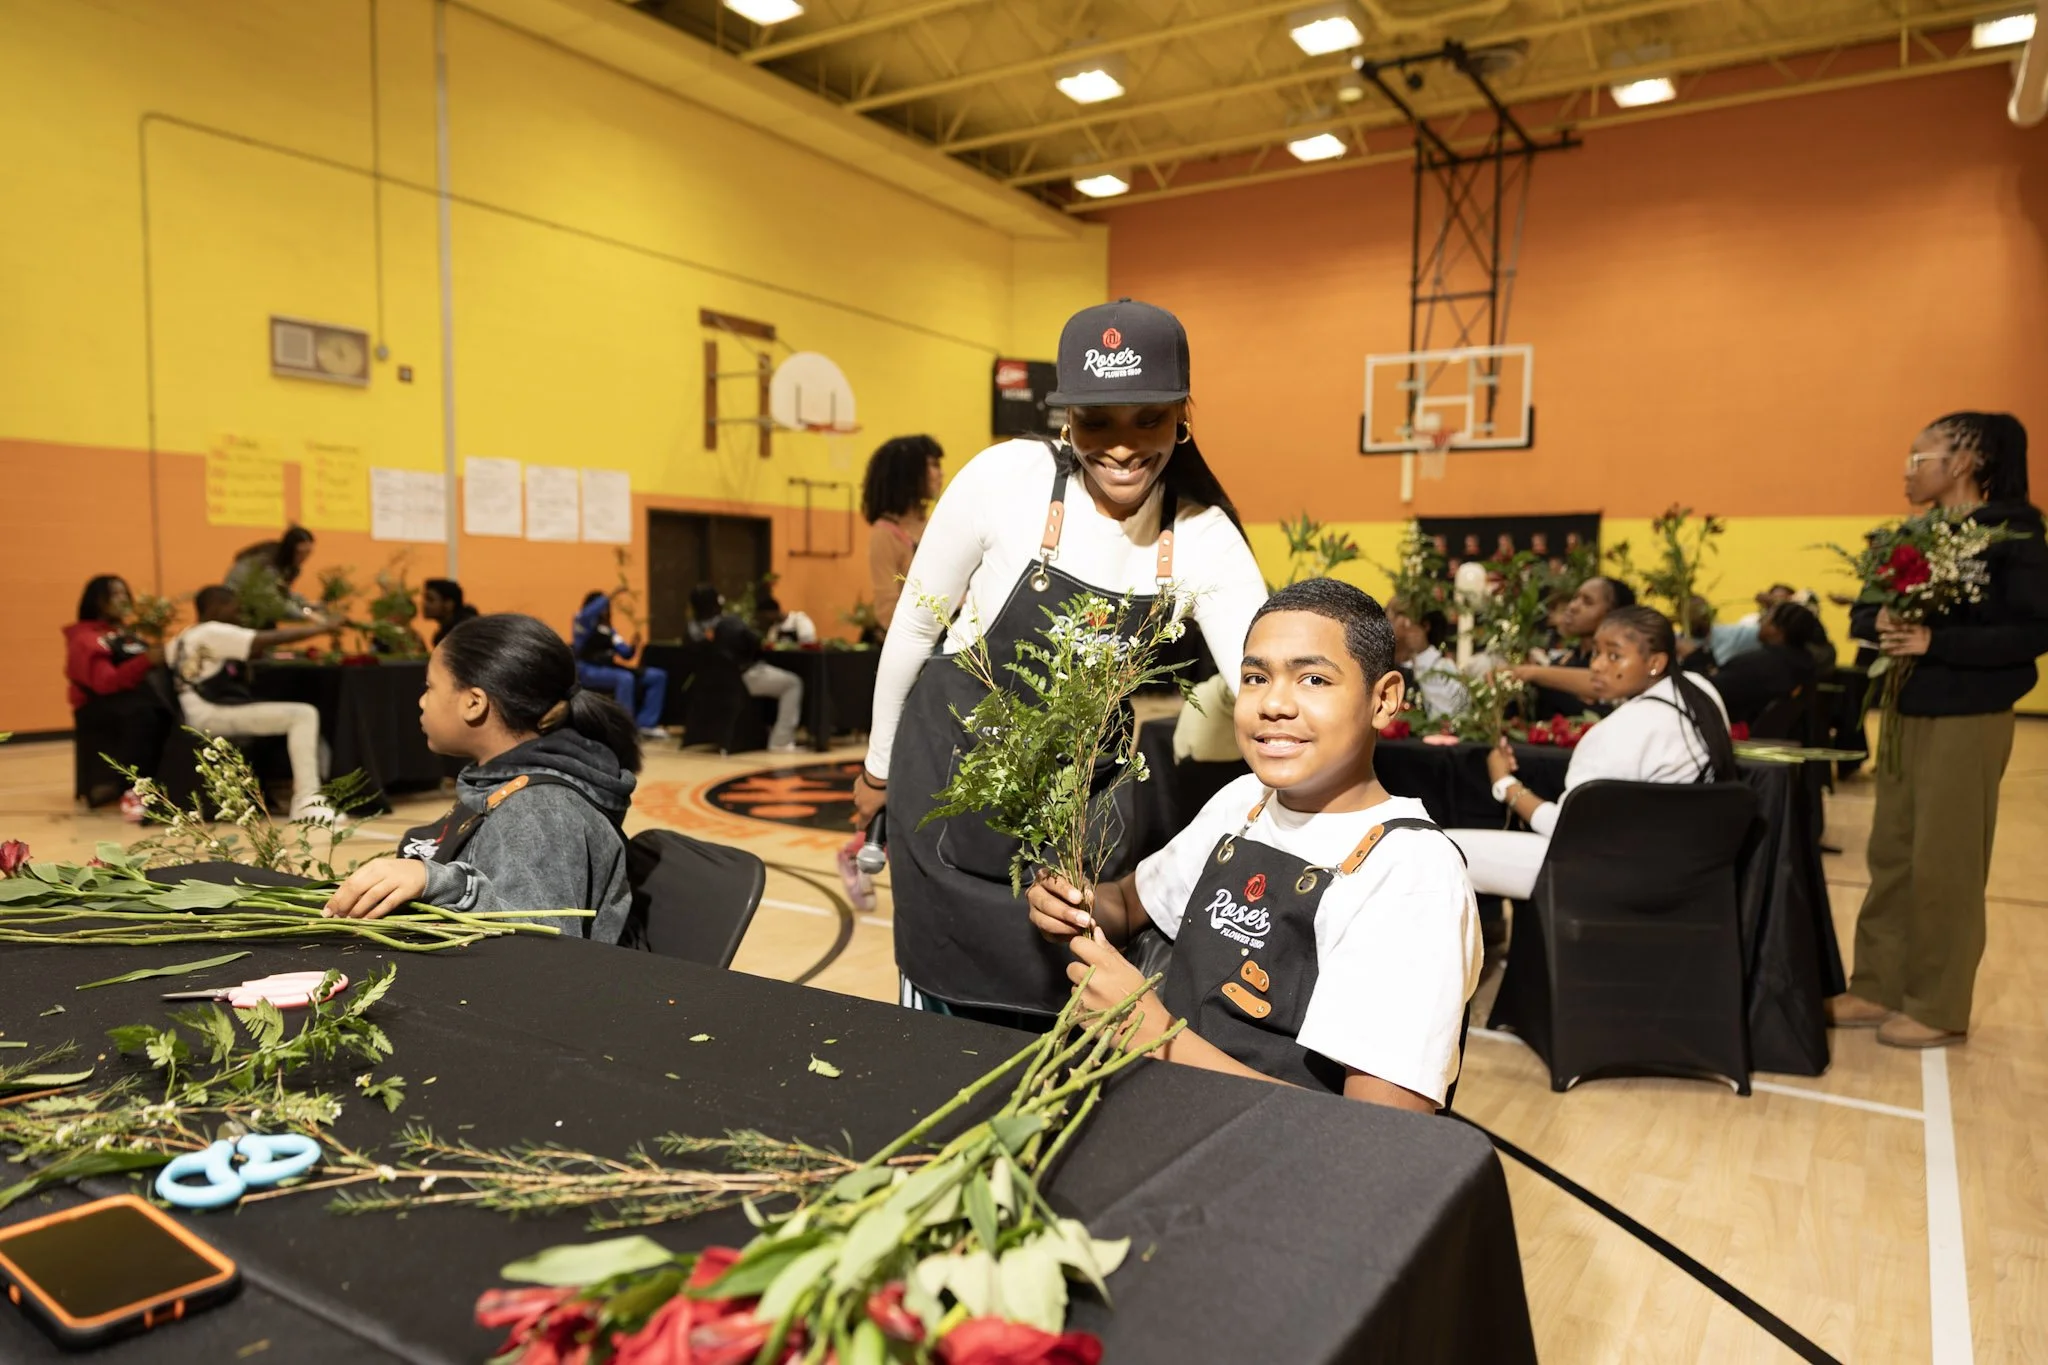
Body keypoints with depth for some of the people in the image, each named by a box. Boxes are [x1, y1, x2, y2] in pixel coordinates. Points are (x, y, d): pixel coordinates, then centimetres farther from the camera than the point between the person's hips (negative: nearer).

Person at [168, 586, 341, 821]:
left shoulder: (183, 638, 22)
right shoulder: (214, 632, -7)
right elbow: (271, 639, -13)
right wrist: (321, 627, -9)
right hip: (213, 716, -10)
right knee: (304, 714, -19)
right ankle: (306, 801, -26)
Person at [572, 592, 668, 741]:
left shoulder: (608, 630, 21)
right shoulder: (584, 622, 1)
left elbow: (626, 653, 12)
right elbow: (587, 613, -26)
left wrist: (633, 645, -9)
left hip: (608, 668, 8)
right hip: (588, 670, -8)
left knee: (658, 676, -3)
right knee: (625, 678, -38)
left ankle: (645, 724, -7)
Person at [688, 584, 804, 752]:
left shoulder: (694, 628, -5)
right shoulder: (729, 623, -24)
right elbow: (756, 641, -15)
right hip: (744, 679, -8)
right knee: (793, 683, 6)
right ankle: (781, 741, -1)